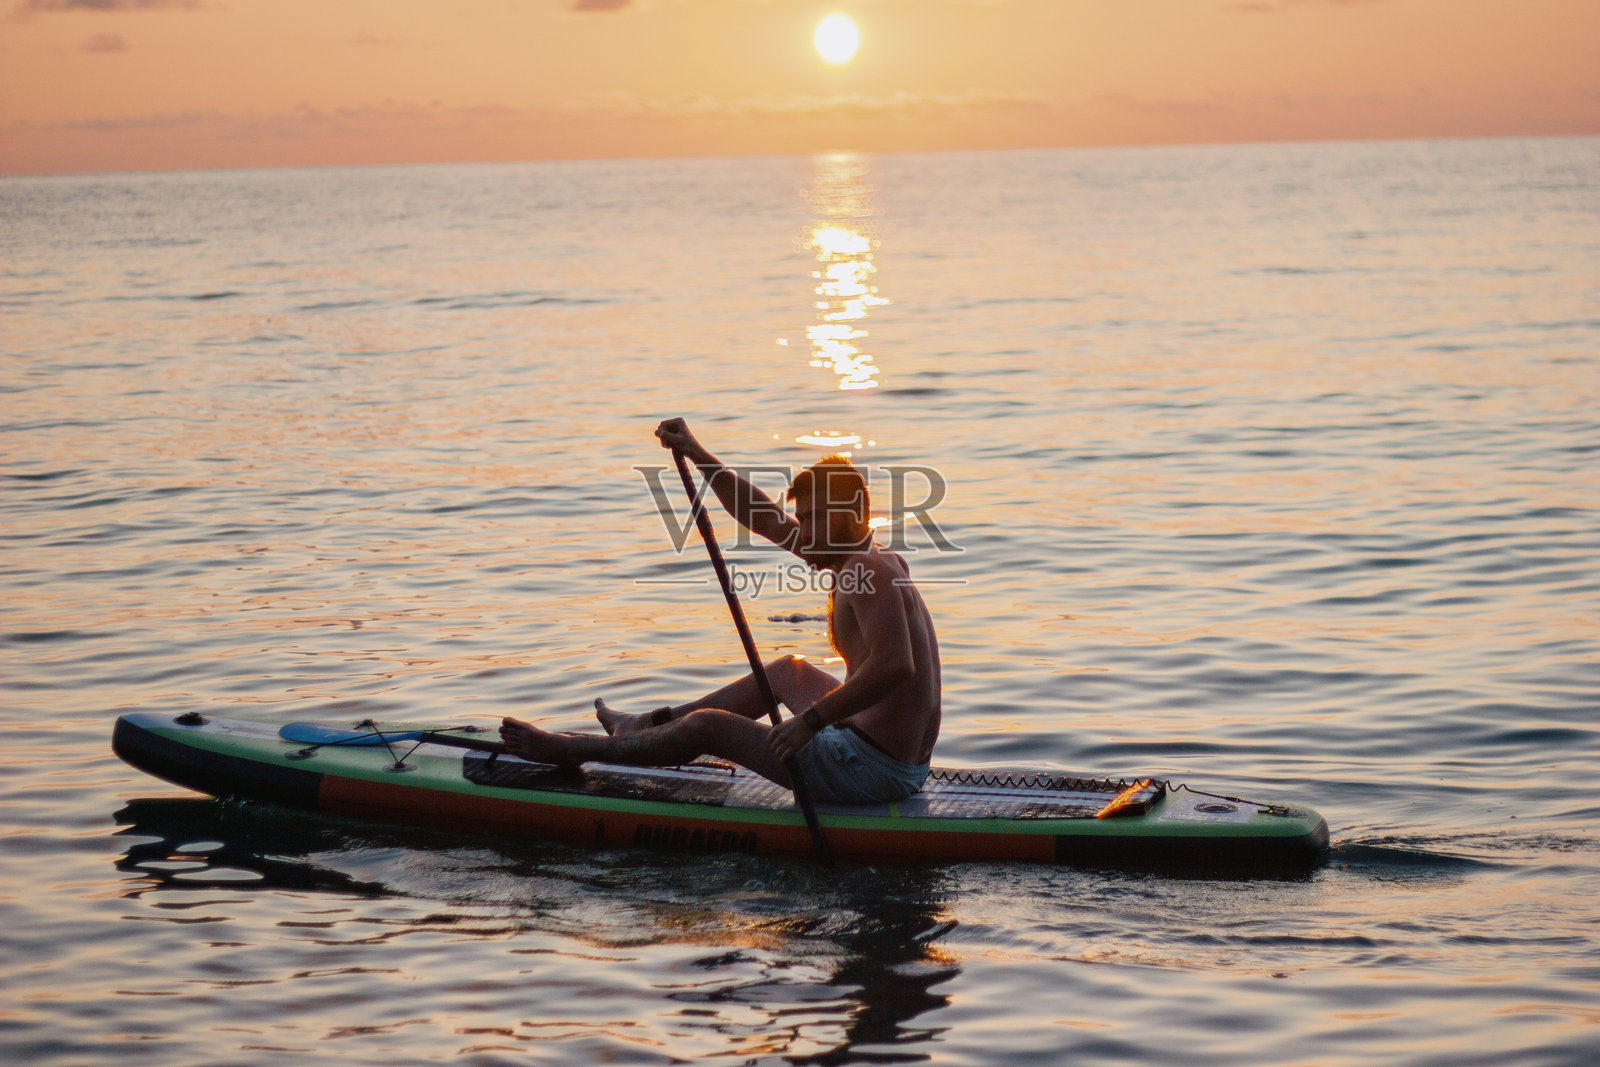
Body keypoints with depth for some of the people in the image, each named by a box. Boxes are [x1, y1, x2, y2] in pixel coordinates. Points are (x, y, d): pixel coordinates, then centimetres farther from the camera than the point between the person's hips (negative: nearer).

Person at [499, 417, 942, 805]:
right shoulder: (874, 559, 13)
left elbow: (896, 664, -33)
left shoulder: (870, 571, -17)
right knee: (788, 671, 32)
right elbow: (761, 517, 20)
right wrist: (697, 455, 18)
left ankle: (566, 752, 22)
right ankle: (650, 724, 46)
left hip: (872, 770, -9)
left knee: (707, 727, 5)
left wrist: (811, 719, -29)